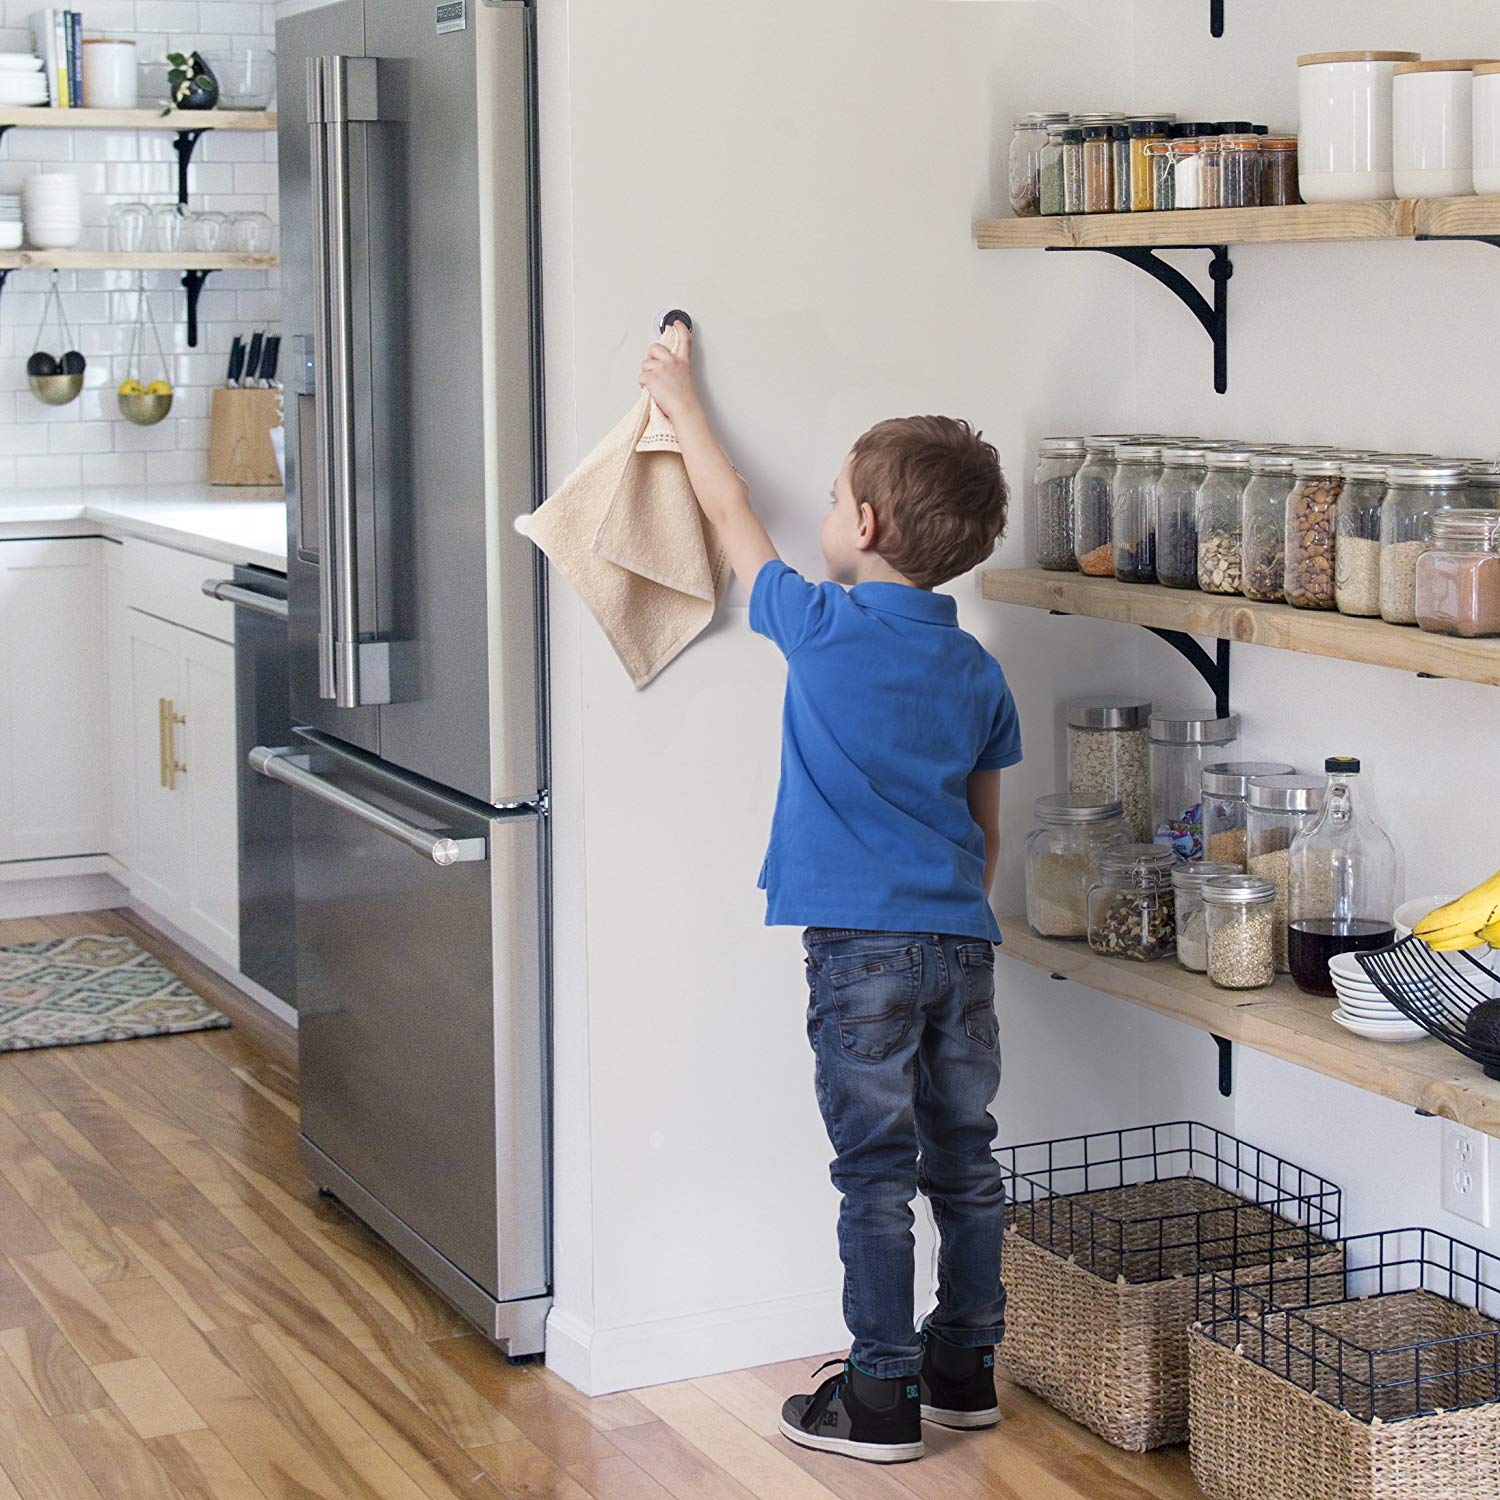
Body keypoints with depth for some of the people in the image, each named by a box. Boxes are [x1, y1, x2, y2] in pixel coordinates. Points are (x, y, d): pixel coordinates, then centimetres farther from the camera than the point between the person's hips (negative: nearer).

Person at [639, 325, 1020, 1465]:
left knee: (877, 1173, 0)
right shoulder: (977, 672, 7)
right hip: (963, 943, 5)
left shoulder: (822, 627, -8)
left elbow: (730, 510, 7)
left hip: (863, 944, -5)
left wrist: (681, 398, 20)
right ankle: (965, 1367, 26)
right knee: (965, 1159, 14)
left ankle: (882, 1396, 6)